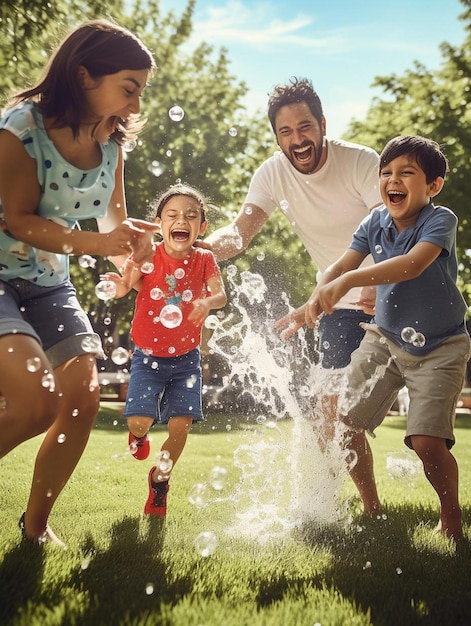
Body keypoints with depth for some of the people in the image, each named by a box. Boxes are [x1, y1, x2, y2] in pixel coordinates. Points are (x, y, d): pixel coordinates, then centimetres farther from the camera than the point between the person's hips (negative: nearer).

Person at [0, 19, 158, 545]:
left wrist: (129, 237, -15)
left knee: (83, 399, -4)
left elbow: (112, 216, 8)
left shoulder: (111, 141, 0)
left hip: (49, 283, 7)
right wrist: (96, 242, -32)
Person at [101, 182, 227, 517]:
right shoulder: (149, 256, -11)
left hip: (186, 357, 2)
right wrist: (122, 284, -50)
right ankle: (138, 435, 28)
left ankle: (160, 479, 21)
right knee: (140, 420, -13)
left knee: (181, 424, -6)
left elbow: (221, 294, -18)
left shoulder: (204, 260, -5)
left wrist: (208, 302, -42)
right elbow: (124, 287, -25)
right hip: (148, 356, -1)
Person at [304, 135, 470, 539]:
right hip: (385, 339, 5)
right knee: (344, 424, 0)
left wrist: (348, 281, -45)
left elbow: (413, 264, -35)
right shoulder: (375, 223, -2)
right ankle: (371, 508, 23)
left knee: (427, 441, -17)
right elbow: (341, 265, -9)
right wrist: (318, 297, -32)